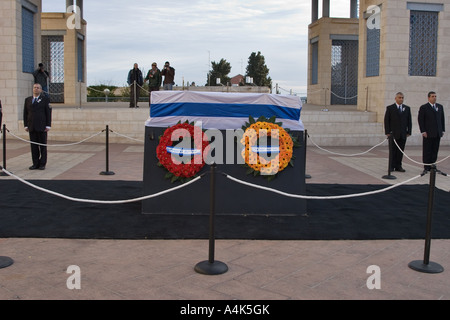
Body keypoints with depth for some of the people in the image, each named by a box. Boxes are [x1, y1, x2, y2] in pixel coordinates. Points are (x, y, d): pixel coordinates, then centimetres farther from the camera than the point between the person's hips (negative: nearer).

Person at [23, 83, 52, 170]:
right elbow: (25, 113, 14)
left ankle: (42, 164, 6)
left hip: (42, 126, -3)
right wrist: (26, 125, 6)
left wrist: (48, 125, -8)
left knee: (43, 146, 0)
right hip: (31, 127, 3)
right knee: (34, 146, 4)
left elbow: (48, 112, -1)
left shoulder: (45, 99, 3)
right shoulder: (28, 100, 14)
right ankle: (35, 164, 10)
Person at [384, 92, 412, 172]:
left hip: (403, 134, 3)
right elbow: (386, 121, -1)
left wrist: (409, 132, 3)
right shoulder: (390, 108, 1)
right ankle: (391, 167, 6)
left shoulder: (407, 108, 10)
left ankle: (398, 166, 10)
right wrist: (387, 132, -8)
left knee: (401, 151, 4)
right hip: (393, 133, -3)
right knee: (393, 151, 1)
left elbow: (409, 121, 11)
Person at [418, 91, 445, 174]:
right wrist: (423, 131, -11)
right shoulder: (423, 107, -2)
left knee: (435, 151, 5)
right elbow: (420, 120, -5)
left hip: (438, 133, 5)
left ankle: (432, 166, 12)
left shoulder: (440, 107, 13)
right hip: (428, 133, -4)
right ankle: (426, 167, 5)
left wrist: (443, 130, 9)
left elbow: (442, 119, 16)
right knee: (427, 151, -1)